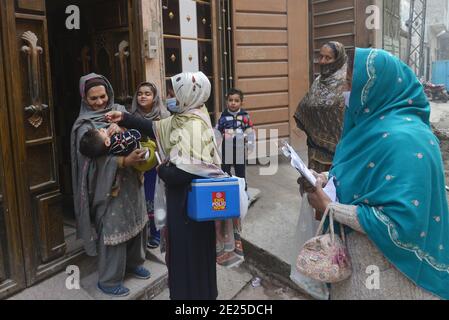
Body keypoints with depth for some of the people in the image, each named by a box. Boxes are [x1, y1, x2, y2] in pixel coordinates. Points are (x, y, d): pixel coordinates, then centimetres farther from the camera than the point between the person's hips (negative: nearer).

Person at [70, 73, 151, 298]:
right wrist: (124, 161, -31)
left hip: (131, 181, 6)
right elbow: (95, 157, -19)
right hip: (108, 186, -6)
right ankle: (109, 280, 17)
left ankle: (133, 263, 39)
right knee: (112, 229, 0)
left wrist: (141, 152, -10)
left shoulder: (120, 111, 6)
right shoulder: (85, 126, -10)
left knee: (136, 223, 16)